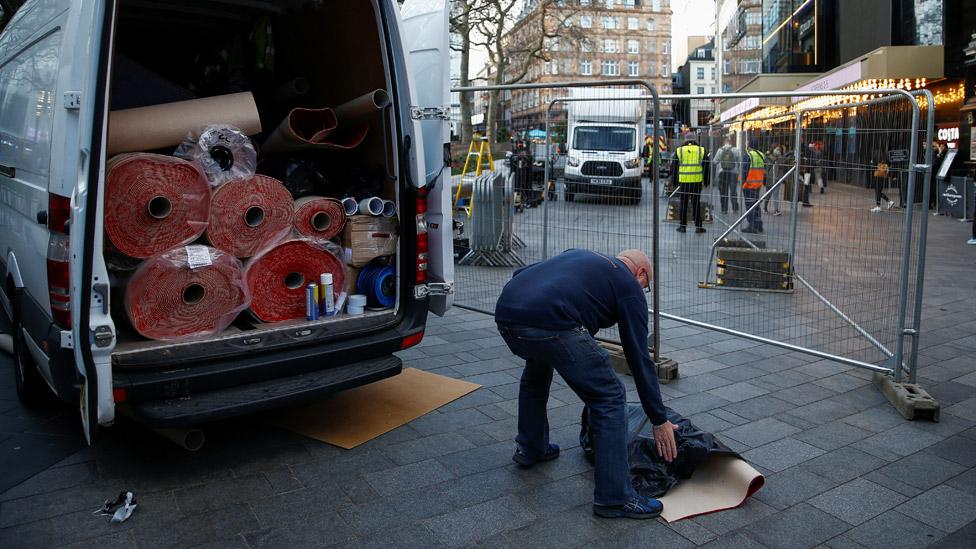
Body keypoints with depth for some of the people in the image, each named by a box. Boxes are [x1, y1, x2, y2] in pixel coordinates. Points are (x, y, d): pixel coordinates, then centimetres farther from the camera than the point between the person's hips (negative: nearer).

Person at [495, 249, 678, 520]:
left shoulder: (580, 256, 35)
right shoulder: (629, 285, 18)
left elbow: (520, 274, 27)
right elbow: (639, 358, 15)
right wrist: (660, 421, 22)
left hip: (504, 313, 7)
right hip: (550, 323, -7)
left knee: (537, 369, 37)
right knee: (609, 398, 8)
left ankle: (530, 448, 48)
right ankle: (614, 497, 12)